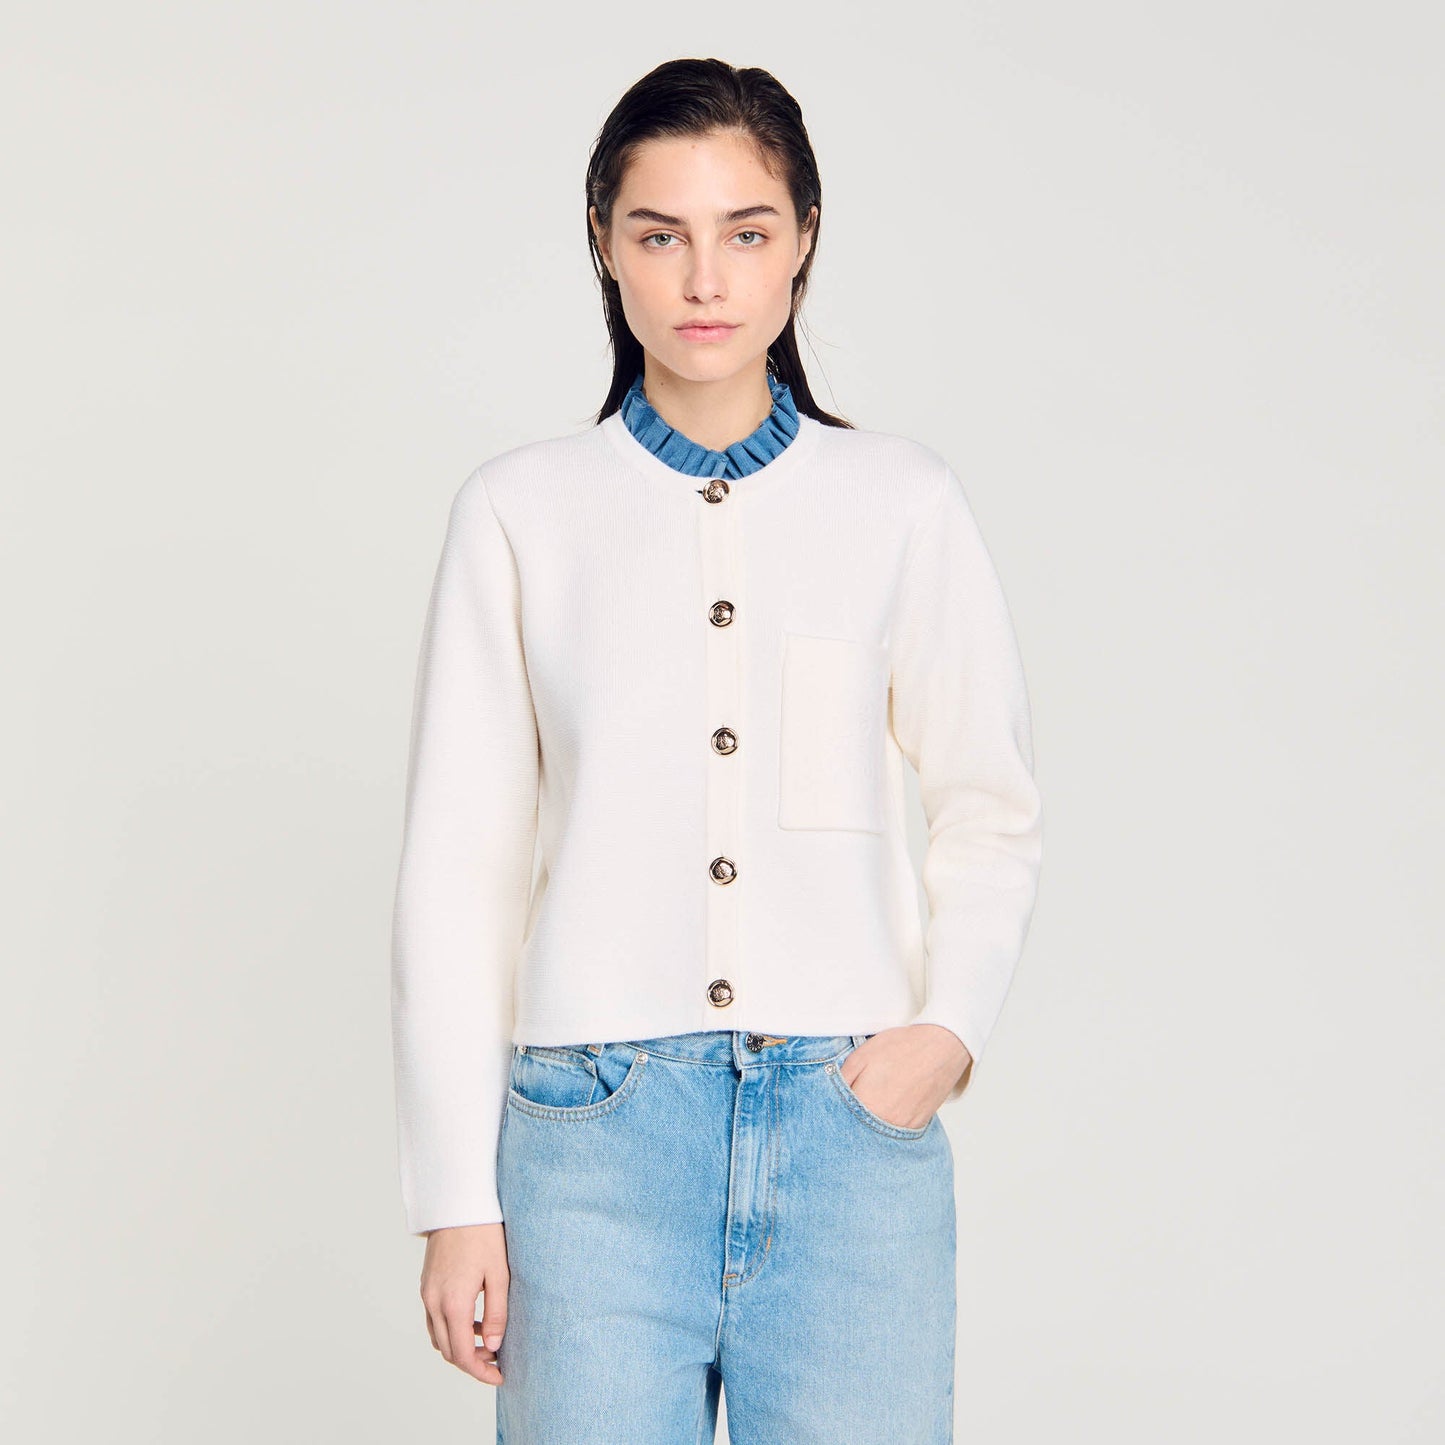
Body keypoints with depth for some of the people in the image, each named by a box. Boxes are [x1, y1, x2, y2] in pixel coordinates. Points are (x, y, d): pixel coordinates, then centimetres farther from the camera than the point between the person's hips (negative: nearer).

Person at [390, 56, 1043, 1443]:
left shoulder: (904, 504, 6)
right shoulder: (519, 511, 4)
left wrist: (952, 1025, -4)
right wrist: (456, 1198, 2)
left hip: (852, 1122, 1)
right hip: (597, 1127, 0)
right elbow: (456, 866, 4)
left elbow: (989, 809, 14)